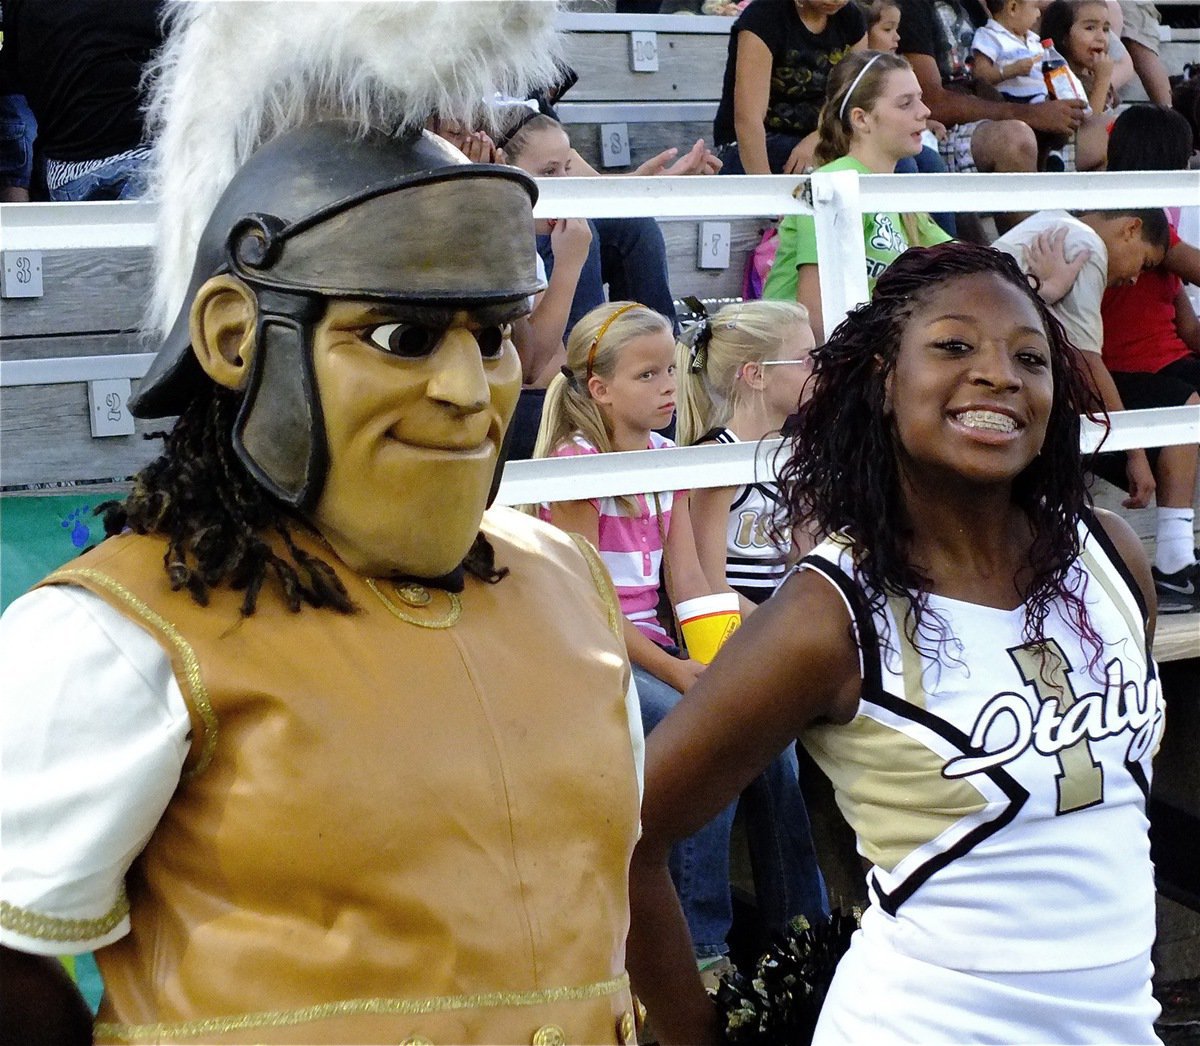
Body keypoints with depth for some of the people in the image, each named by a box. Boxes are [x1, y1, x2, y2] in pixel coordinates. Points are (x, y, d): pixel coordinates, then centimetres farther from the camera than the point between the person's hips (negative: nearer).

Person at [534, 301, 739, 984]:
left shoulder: (667, 458, 11)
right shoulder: (575, 462, -10)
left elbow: (688, 580, 4)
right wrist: (673, 671, -21)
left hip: (649, 642, 6)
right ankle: (703, 942, -14)